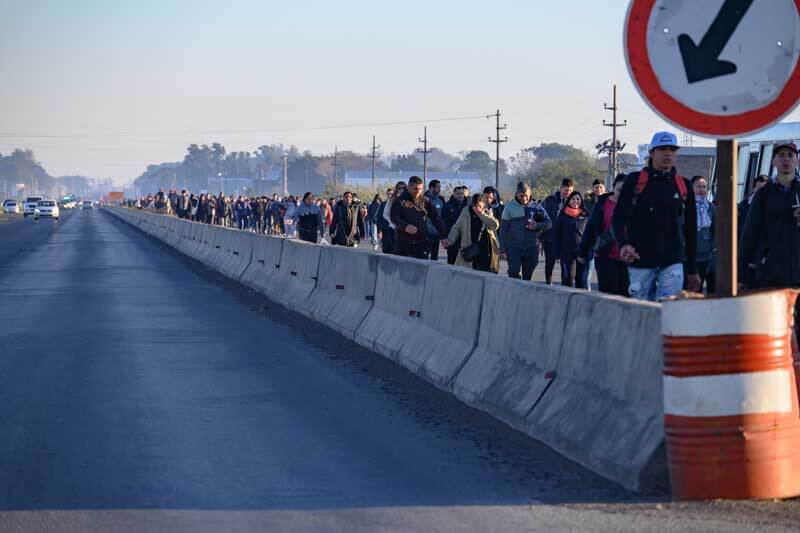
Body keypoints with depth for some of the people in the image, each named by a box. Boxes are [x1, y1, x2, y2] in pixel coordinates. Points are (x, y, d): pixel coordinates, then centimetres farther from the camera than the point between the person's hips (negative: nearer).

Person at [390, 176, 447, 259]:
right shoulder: (399, 200, 2)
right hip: (403, 242, -1)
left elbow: (436, 219, 6)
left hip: (421, 242, 1)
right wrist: (405, 226, -26)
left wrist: (443, 236, -4)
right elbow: (393, 217, -8)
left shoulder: (425, 201, 7)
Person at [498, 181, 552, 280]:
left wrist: (537, 226, -15)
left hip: (532, 247, 2)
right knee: (514, 272, -12)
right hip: (514, 247, -2)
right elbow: (503, 229, 2)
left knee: (528, 275, 7)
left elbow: (549, 223, 6)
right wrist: (502, 249, -2)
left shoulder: (536, 207, 7)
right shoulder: (510, 207, 2)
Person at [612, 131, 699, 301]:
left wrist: (692, 270, 15)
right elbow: (619, 218, -1)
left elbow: (691, 229, 15)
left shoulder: (683, 186, 10)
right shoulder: (635, 181, 3)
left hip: (673, 262, 1)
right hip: (640, 260, -1)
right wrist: (624, 244, -23)